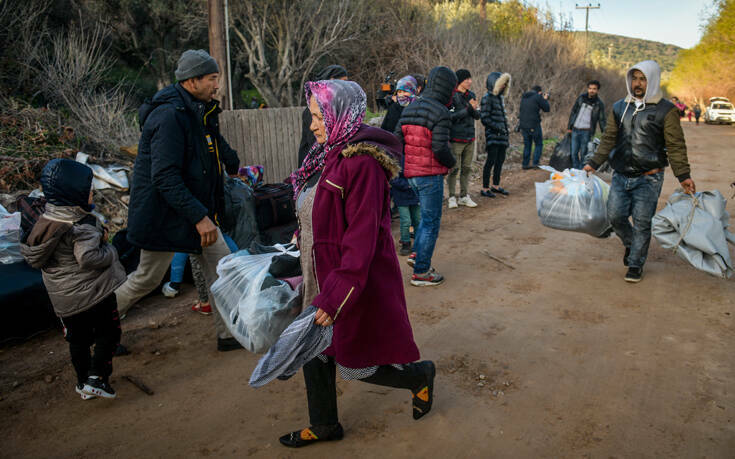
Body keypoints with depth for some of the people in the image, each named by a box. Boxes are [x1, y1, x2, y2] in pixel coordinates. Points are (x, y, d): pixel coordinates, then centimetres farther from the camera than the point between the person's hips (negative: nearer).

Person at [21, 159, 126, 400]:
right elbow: (89, 258, -29)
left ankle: (84, 382, 30)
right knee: (109, 333, 9)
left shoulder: (47, 219, 4)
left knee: (78, 339, 19)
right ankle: (97, 378, 2)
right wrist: (109, 250, -9)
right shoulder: (82, 225, -22)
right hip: (92, 292, -7)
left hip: (62, 296, 8)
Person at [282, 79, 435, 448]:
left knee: (356, 363, 7)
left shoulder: (361, 162, -22)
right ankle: (325, 426, 37)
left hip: (358, 279, -9)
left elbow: (362, 236, -27)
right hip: (324, 276, 9)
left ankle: (421, 375, 33)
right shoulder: (329, 154, 7)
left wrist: (337, 296, -29)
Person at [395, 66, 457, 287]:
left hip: (411, 173, 8)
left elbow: (397, 140, 8)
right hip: (430, 175, -8)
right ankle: (421, 272, 10)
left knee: (428, 215, 24)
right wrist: (451, 162, -2)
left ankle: (417, 254, 25)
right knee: (431, 222, 3)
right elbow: (440, 148, -21)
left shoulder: (409, 109, 9)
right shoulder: (440, 113, -15)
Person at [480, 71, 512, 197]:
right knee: (491, 160, -9)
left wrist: (505, 128, 17)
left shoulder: (500, 97, 17)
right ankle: (485, 188, -3)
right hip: (492, 135, -9)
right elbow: (484, 118, -14)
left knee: (500, 160, 11)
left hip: (502, 135, 9)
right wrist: (498, 128, -15)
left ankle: (496, 186, 22)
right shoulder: (487, 97, -9)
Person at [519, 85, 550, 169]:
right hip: (534, 125, -6)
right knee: (539, 144, 8)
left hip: (523, 125, 6)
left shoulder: (523, 97, 11)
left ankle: (525, 164, 14)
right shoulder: (538, 97, -8)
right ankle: (535, 164, 2)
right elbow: (547, 109, -4)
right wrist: (545, 99, 15)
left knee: (527, 145, 15)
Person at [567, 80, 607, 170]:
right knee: (574, 153, 7)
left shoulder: (599, 104, -1)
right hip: (575, 130, 3)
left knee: (583, 154, -2)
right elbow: (573, 112, 13)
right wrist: (569, 127, 11)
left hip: (586, 132, -3)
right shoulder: (581, 98, 7)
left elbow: (602, 120, 1)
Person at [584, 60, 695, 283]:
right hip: (621, 176, 4)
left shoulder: (666, 110, -3)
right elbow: (609, 139, 13)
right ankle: (631, 244, 33)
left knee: (642, 223, 0)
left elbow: (675, 146, -4)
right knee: (615, 216, 2)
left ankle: (636, 264, 16)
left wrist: (683, 176, -10)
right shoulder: (620, 108, 10)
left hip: (648, 179, -4)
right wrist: (593, 163, 5)